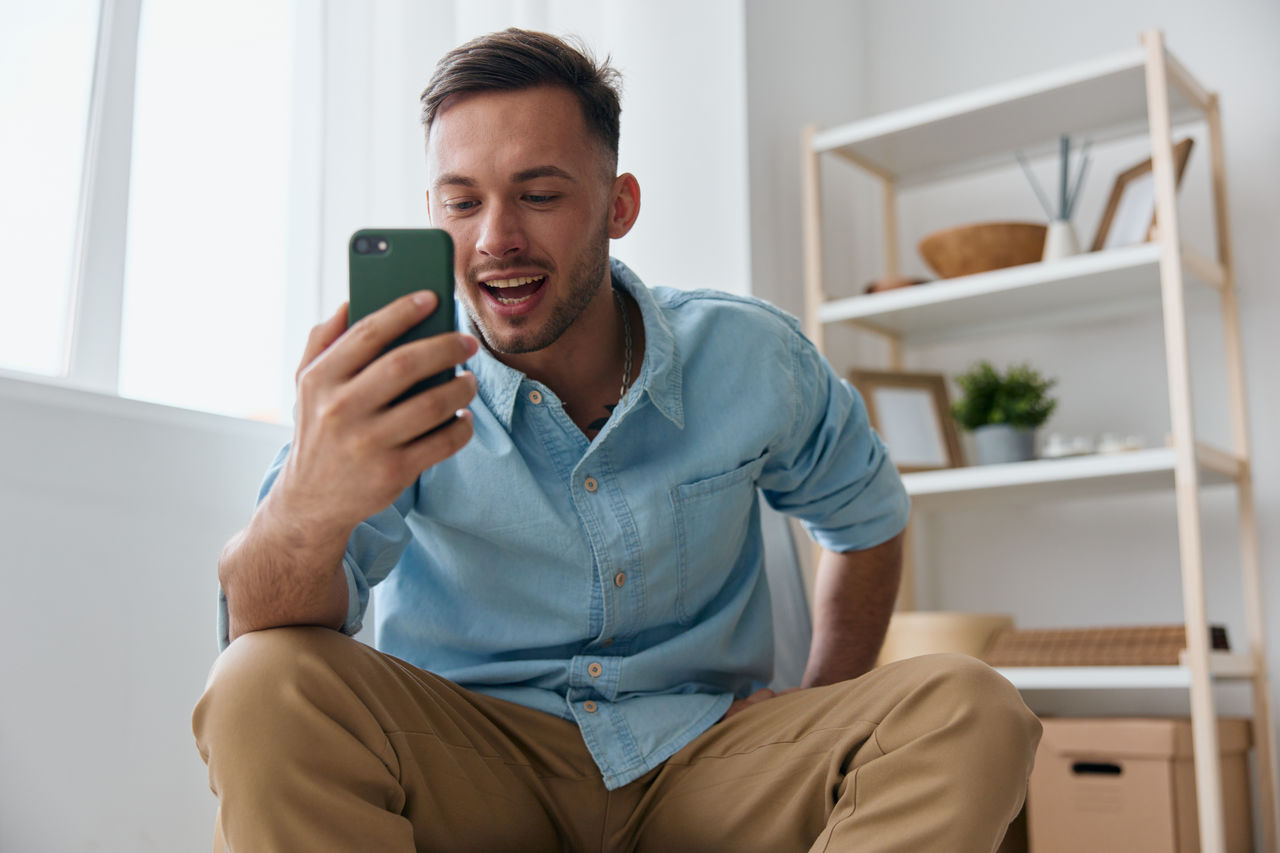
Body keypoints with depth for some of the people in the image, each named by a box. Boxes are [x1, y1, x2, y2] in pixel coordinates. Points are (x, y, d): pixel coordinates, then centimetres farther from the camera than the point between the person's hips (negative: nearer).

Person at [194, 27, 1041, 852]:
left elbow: (867, 517, 15)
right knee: (262, 690, -31)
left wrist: (822, 722, 5)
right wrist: (307, 505, -48)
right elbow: (264, 630, -24)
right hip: (468, 766, -1)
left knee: (968, 709, -22)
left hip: (702, 754, 2)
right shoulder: (392, 385, -11)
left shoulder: (754, 361, -5)